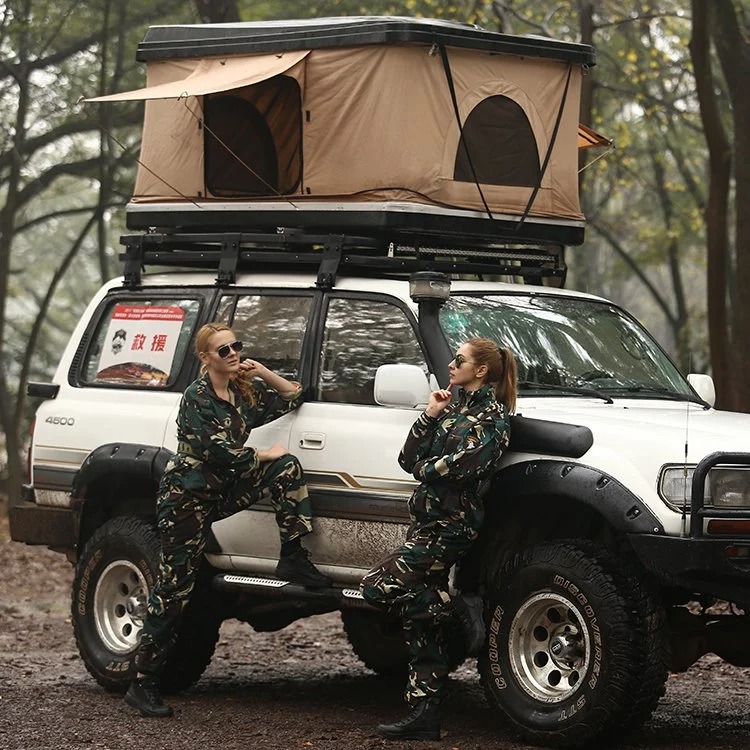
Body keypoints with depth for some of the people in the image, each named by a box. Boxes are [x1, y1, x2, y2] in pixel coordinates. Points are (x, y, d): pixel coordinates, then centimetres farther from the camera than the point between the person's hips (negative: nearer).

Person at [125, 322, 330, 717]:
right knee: (174, 587, -8)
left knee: (287, 468, -9)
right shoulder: (197, 396, -14)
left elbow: (293, 397, 14)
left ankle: (293, 559, -8)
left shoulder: (245, 391, 7)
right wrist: (265, 455, -8)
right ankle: (143, 682, -4)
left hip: (222, 492, 7)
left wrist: (264, 373, -2)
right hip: (186, 496, -7)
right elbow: (218, 452, -20)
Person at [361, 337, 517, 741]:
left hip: (449, 526, -8)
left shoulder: (491, 416, -6)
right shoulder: (454, 408, 19)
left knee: (378, 588, -18)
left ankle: (461, 609, -7)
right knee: (420, 623, 5)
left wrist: (425, 467, -3)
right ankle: (423, 715, 6)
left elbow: (458, 467, -21)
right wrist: (430, 415, 2)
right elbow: (411, 459, 12)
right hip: (426, 522, 8)